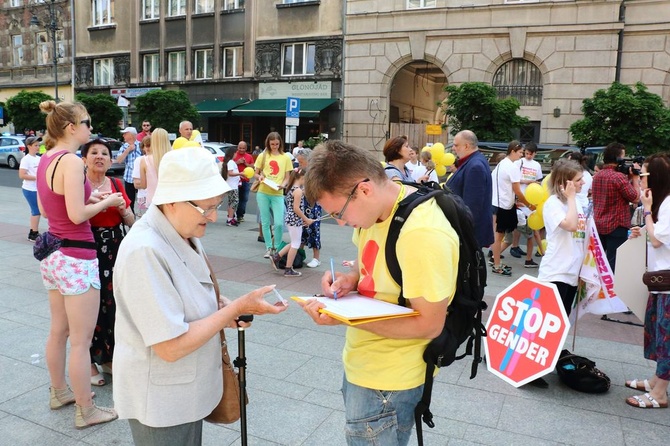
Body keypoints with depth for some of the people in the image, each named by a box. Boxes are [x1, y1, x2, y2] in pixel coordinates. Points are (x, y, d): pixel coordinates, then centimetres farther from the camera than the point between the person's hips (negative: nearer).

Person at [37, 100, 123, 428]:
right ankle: (85, 411, 14)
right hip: (76, 257, -10)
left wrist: (90, 198, 11)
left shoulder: (46, 159, 9)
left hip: (53, 253, 10)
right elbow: (77, 215, -23)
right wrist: (106, 202, -6)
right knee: (80, 339, 2)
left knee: (58, 330, 22)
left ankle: (59, 392, 38)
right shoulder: (71, 161, -19)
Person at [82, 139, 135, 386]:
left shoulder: (117, 185, 9)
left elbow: (131, 222, 11)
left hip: (115, 250, 5)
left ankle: (108, 357, 25)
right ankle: (89, 361, 15)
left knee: (113, 303, 8)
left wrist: (123, 209, -8)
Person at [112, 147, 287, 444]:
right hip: (161, 401, -8)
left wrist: (222, 310, -5)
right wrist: (236, 307, -23)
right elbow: (171, 346, -28)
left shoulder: (184, 233, 1)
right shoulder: (145, 251, -29)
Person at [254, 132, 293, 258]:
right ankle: (269, 248, 20)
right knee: (265, 222, 6)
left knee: (279, 223, -9)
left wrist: (282, 185, -14)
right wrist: (259, 177, -12)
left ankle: (277, 247, 12)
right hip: (263, 193, 1)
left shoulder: (285, 157, 4)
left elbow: (287, 177, 6)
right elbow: (256, 173, 11)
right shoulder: (263, 156, 6)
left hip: (277, 194, -1)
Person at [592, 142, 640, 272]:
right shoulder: (619, 177, -18)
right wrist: (635, 177, -3)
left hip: (598, 225, 8)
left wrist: (629, 178, 10)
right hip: (616, 226, -8)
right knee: (614, 262, -1)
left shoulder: (597, 176, 8)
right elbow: (635, 198, -12)